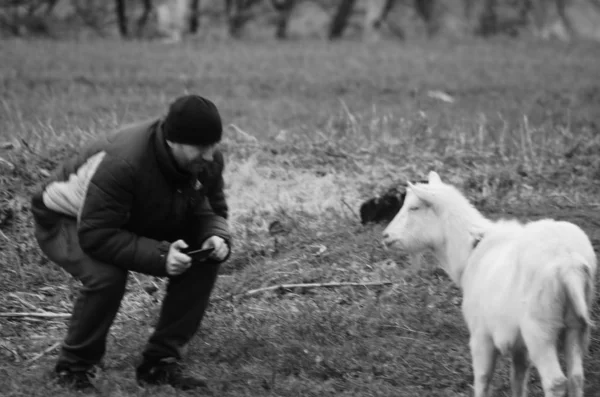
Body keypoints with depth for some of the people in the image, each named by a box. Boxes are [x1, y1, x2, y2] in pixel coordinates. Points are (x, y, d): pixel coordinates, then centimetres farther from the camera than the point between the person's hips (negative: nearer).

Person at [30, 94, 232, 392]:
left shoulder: (207, 161, -17)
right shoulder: (121, 163, -40)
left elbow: (210, 210, -1)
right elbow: (95, 235, -39)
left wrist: (216, 236, -25)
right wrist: (158, 255, -44)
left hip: (137, 223, 7)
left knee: (203, 261, -12)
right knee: (106, 276, -36)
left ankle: (161, 362, -1)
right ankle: (73, 368, -11)